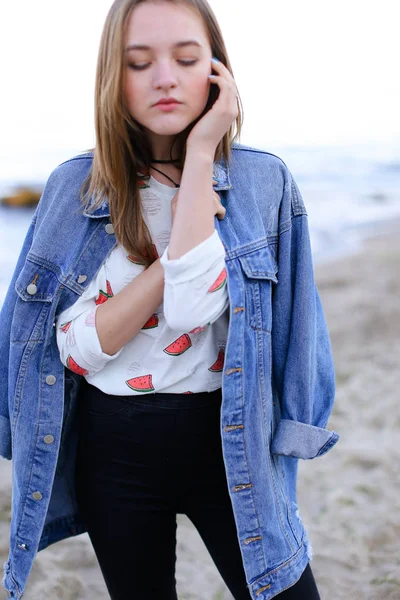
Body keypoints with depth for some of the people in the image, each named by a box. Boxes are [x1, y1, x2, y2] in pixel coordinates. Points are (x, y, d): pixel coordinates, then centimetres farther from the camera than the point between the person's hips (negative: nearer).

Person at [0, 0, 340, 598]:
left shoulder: (264, 180, -8)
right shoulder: (74, 186, -4)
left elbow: (192, 308, -23)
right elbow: (78, 348, -12)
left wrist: (200, 155, -19)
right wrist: (175, 256, -21)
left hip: (225, 436, -1)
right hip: (114, 444, 2)